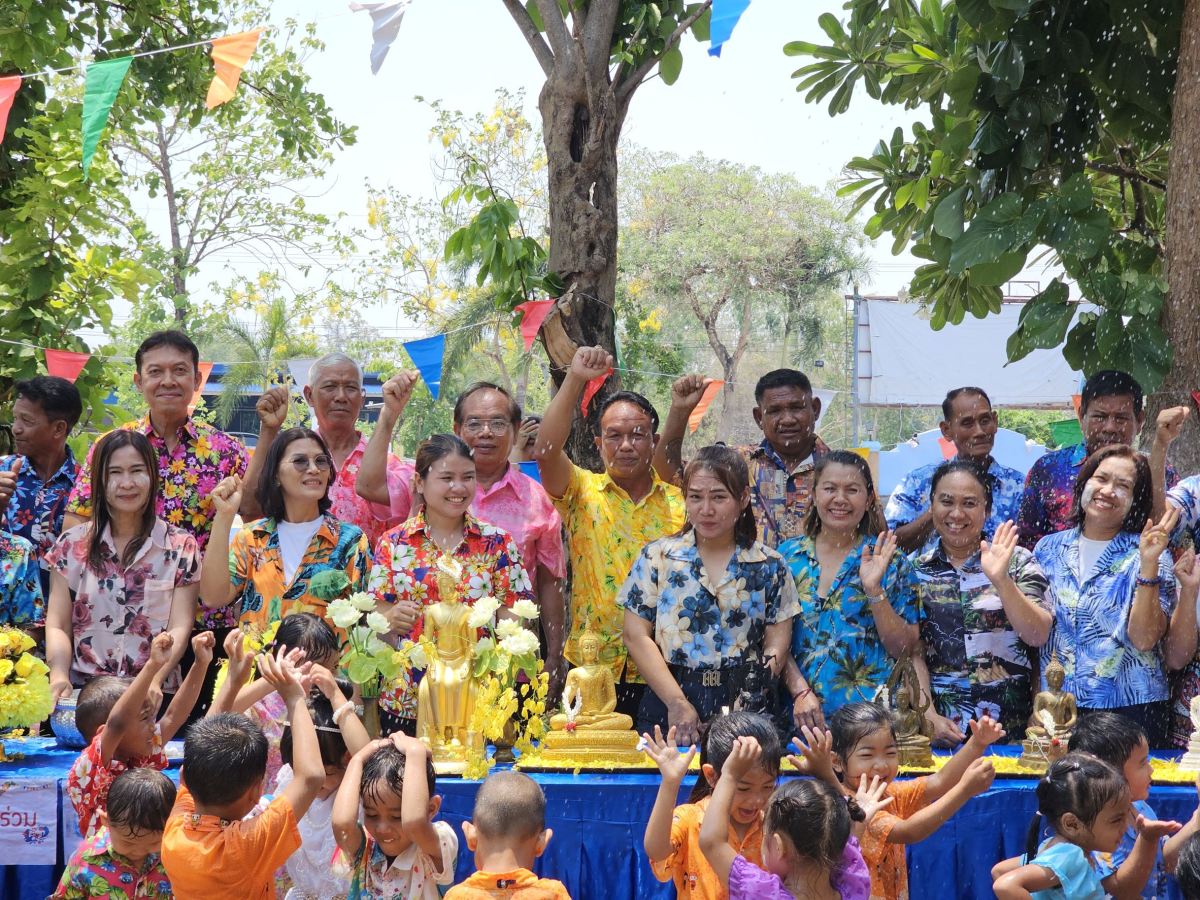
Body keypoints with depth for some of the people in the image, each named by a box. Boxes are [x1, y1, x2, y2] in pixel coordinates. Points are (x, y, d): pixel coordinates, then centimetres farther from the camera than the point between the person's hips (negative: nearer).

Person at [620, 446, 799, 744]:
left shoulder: (769, 567, 9)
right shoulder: (658, 558, 8)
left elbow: (777, 642, 4)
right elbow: (636, 636, 4)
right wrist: (677, 703, -7)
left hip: (743, 707, 0)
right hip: (666, 703, 0)